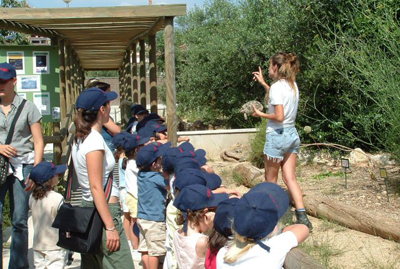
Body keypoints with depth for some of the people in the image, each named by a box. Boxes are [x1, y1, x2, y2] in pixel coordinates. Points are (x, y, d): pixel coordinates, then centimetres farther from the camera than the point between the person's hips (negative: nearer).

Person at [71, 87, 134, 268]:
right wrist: (111, 227, -20)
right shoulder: (95, 141, -16)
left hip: (87, 208, 10)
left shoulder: (80, 139, 10)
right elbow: (96, 188, -20)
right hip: (103, 211, -10)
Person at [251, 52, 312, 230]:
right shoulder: (292, 85, 9)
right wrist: (262, 83, 32)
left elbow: (279, 116, -22)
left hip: (277, 135, -8)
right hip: (292, 135, 8)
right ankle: (302, 216, -2)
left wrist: (260, 114, -8)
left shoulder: (277, 87, -16)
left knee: (270, 180, 7)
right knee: (290, 178, 7)